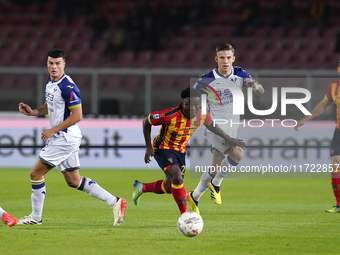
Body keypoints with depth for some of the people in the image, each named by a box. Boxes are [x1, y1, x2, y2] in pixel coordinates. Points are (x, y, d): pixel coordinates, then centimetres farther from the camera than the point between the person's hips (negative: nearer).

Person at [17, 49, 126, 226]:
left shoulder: (68, 87, -19)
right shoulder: (50, 82, 10)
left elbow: (77, 115, -21)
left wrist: (53, 130, -18)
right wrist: (32, 112, 7)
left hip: (65, 138, -10)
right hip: (59, 138, 10)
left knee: (36, 173, -4)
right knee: (73, 181, 13)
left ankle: (36, 217, 8)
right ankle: (114, 202, 14)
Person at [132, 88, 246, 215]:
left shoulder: (203, 115, -16)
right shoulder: (170, 115, -31)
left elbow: (211, 125, 10)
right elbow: (146, 122, -16)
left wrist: (228, 139, 13)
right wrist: (148, 147, -15)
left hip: (180, 151, 6)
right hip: (163, 148, -6)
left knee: (169, 188, 12)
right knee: (177, 178, -28)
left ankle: (141, 187, 40)